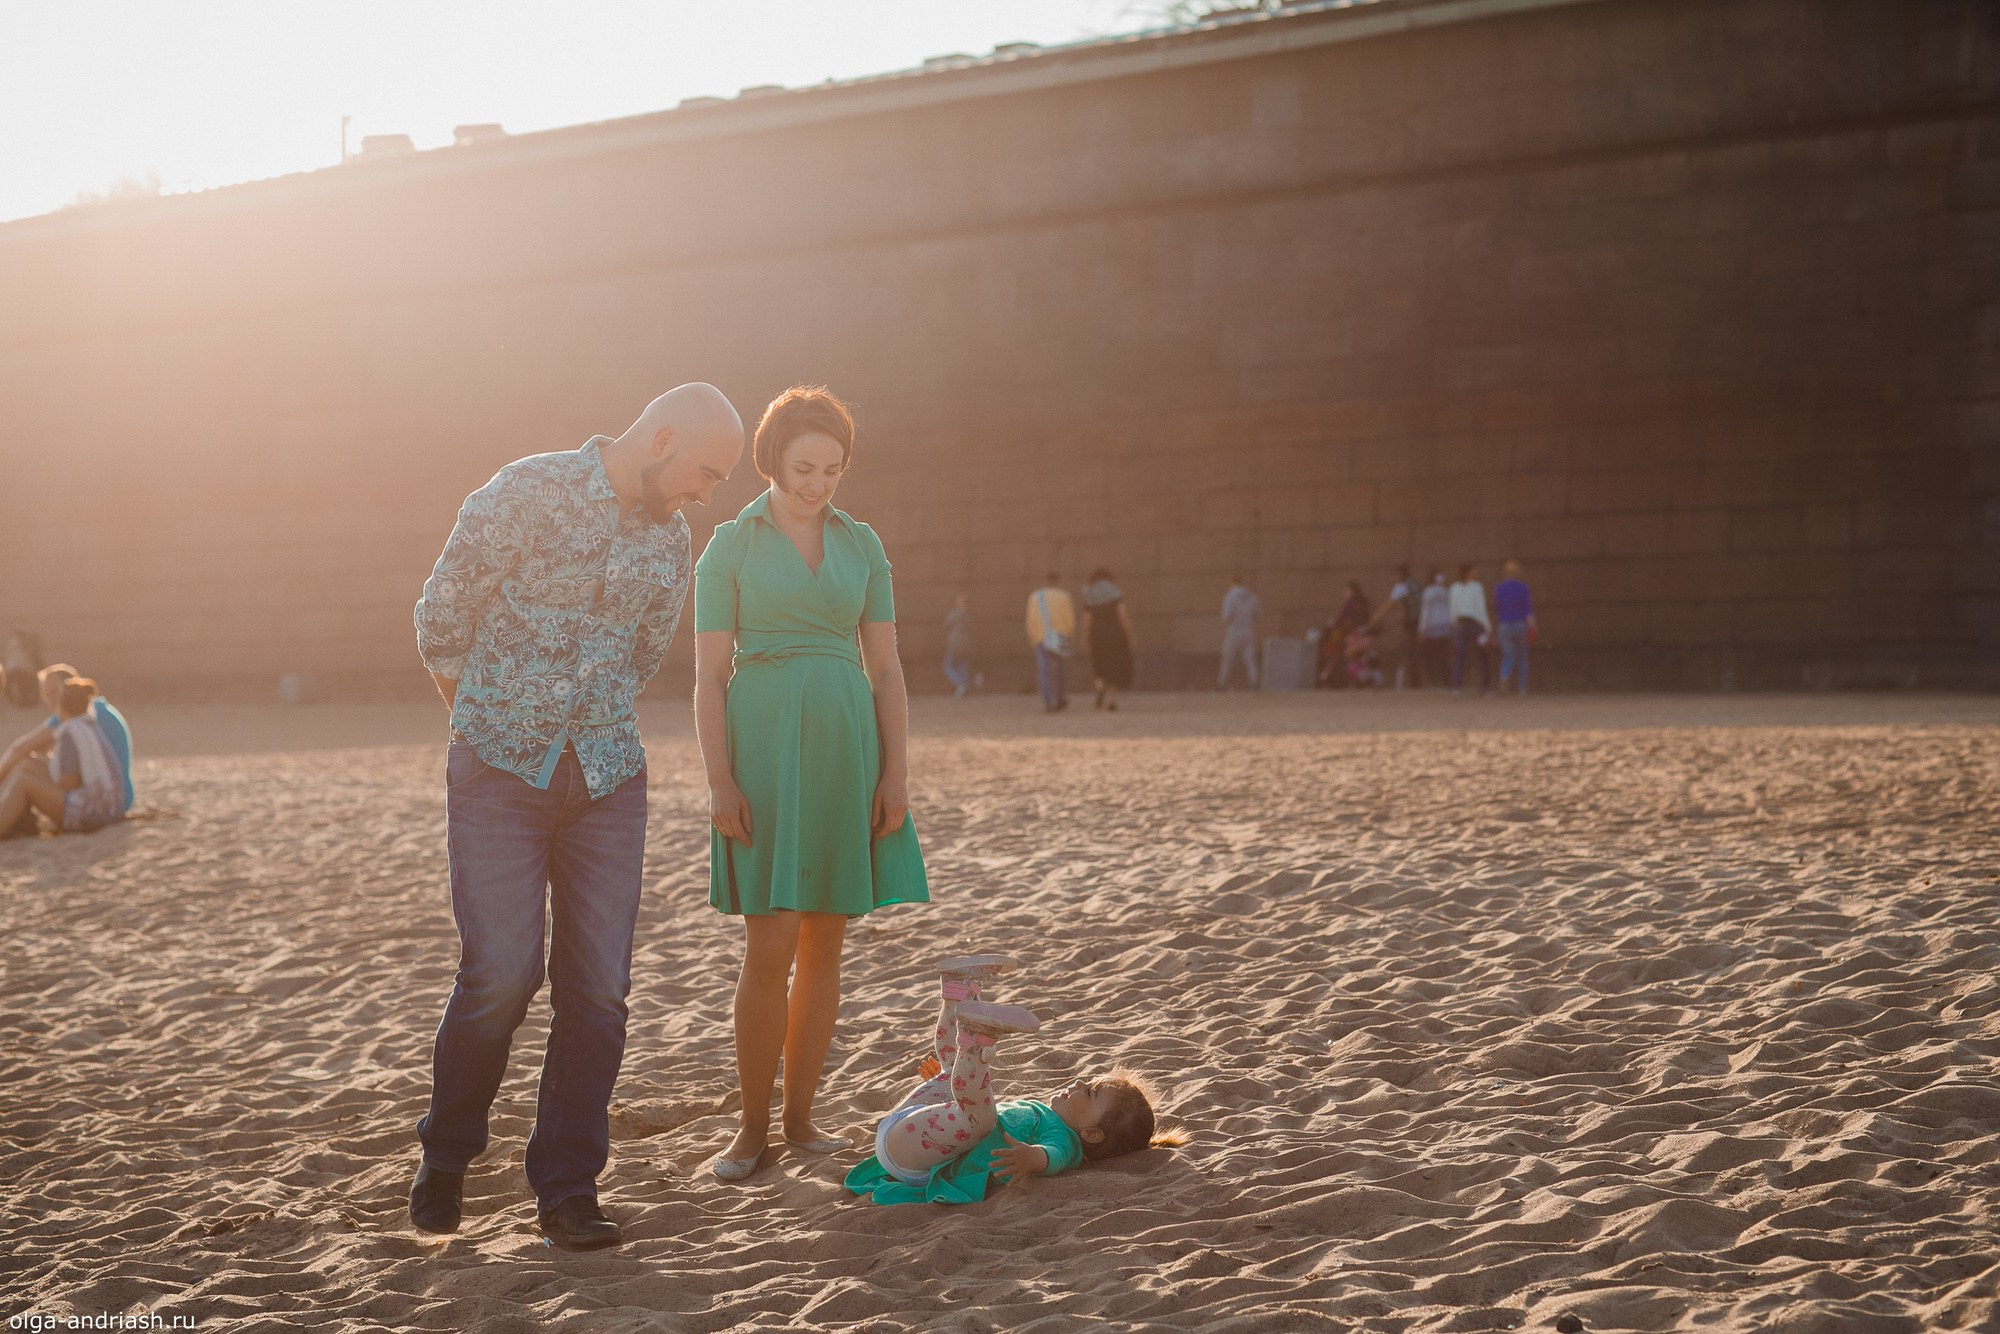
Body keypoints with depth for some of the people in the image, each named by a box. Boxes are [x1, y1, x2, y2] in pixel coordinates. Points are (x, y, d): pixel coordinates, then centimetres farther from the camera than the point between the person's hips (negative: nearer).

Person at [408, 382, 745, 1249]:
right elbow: (440, 623, -3)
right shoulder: (527, 493, -10)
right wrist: (489, 730, 9)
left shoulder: (669, 542, 8)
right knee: (501, 975, -9)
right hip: (499, 775, -5)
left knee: (597, 988, -1)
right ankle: (446, 1154, 16)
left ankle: (566, 1192, 10)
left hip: (607, 780, 5)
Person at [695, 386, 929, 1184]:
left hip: (846, 749, 4)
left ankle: (800, 1117, 16)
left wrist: (896, 773, -1)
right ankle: (753, 1128, 3)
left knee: (824, 945, 6)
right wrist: (719, 781, -11)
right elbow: (708, 676, -3)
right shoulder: (730, 546, 1)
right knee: (770, 946, -8)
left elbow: (886, 669, 8)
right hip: (764, 745, -3)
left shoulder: (862, 546, 11)